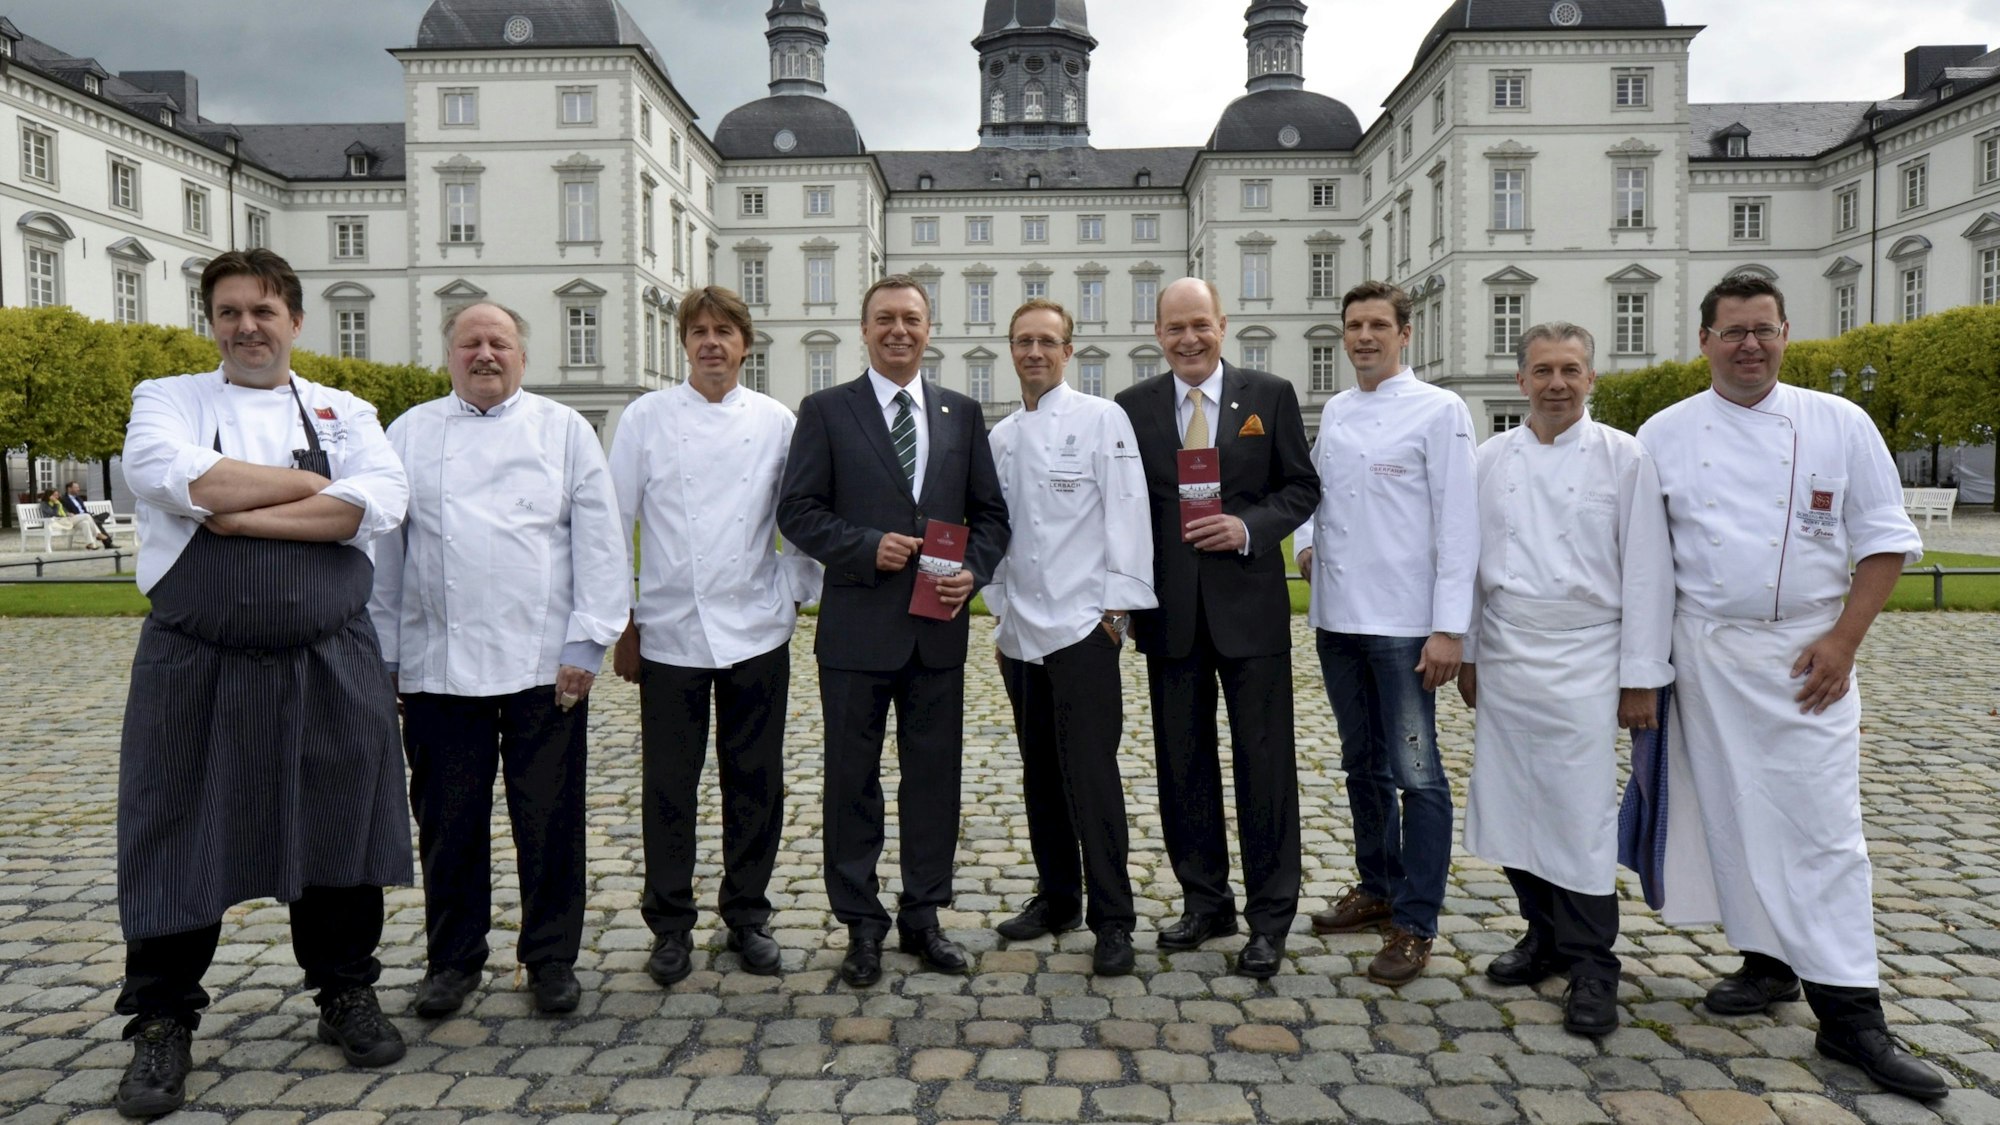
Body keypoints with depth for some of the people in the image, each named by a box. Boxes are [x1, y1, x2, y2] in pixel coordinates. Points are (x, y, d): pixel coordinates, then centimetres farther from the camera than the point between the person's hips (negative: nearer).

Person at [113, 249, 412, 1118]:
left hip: (330, 669, 1)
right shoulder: (168, 399, 7)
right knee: (179, 845, 6)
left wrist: (244, 515, -13)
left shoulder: (345, 412, 9)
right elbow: (177, 478, -16)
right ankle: (161, 1025, 24)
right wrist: (310, 483, -9)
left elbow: (379, 502, -10)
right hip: (195, 670, -1)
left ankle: (346, 997, 29)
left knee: (337, 835, 10)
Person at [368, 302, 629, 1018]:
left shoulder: (564, 431, 6)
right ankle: (452, 959, 26)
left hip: (544, 664, -1)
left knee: (549, 821, 6)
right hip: (436, 667, 2)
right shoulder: (409, 434, 11)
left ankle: (552, 958, 21)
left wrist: (586, 642, -5)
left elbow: (599, 543, 1)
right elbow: (384, 547, 10)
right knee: (449, 824, 9)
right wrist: (383, 655, 6)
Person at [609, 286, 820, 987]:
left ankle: (747, 914, 25)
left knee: (756, 781, 8)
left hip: (756, 632, 1)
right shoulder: (647, 418, 1)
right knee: (669, 785, 5)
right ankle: (670, 924, 21)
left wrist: (794, 594, 2)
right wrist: (621, 623, 0)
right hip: (669, 632, -1)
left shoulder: (776, 422, 3)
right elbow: (613, 523, 2)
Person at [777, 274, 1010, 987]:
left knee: (935, 775, 10)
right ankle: (861, 925, 20)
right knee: (853, 780, 6)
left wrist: (972, 572, -6)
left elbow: (990, 513, 12)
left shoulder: (962, 414, 11)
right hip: (857, 626, -2)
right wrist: (867, 548, -16)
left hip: (939, 627, 3)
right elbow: (798, 511, -3)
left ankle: (923, 917, 25)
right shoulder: (826, 411, 2)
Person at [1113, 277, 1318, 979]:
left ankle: (1269, 916, 15)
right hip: (1170, 611, 2)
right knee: (1183, 762, 10)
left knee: (1264, 761, 2)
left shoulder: (1270, 395, 2)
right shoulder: (1133, 407, 6)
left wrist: (1249, 527, -14)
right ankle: (1205, 901, 26)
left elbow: (1302, 488, 4)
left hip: (1249, 602, -2)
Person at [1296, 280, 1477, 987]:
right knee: (1363, 766, 17)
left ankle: (1415, 924, 8)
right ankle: (1377, 888, 33)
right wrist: (1305, 544, 4)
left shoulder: (1438, 411, -6)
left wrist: (1449, 627, -16)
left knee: (1415, 774, -2)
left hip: (1403, 623, -6)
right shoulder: (1334, 412, 12)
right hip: (1336, 617, 7)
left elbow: (1457, 524, -11)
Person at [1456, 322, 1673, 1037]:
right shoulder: (1493, 459, 8)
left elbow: (1646, 572, -3)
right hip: (1503, 657, 4)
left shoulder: (1624, 458, -2)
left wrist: (1642, 677, -5)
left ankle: (1591, 967, 11)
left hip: (1583, 661, -3)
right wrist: (1467, 654, 12)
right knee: (1510, 807, 7)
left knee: (1582, 815, -3)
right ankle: (1545, 935, 25)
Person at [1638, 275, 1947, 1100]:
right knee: (1733, 816, 8)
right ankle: (1767, 961, 24)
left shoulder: (1839, 424, 1)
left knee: (1822, 824, -4)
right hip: (1704, 653, 2)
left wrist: (1843, 639, -8)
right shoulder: (1664, 435, 3)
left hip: (1805, 653, -1)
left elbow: (1884, 538, 2)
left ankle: (1850, 1016, 3)